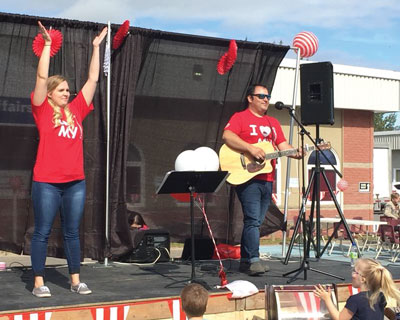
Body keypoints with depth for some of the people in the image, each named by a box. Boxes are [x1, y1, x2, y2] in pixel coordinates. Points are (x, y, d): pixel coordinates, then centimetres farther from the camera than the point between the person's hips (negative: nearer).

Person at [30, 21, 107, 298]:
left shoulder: (76, 110, 11)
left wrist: (96, 46, 13)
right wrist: (47, 44, -11)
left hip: (76, 182, 4)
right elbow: (42, 77, -9)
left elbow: (93, 79, 13)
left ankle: (76, 281, 17)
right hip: (47, 182, -4)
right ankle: (39, 283, 9)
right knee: (43, 232, 3)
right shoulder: (43, 110, 1)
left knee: (72, 232, 10)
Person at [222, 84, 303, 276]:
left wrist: (296, 153, -6)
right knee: (253, 220, -14)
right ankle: (253, 261, -15)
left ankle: (244, 261, 14)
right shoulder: (240, 117, 1)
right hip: (247, 177, -7)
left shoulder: (273, 123, 23)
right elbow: (226, 136, -15)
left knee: (255, 222, 8)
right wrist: (251, 148, -23)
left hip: (267, 179, 7)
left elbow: (283, 145, 16)